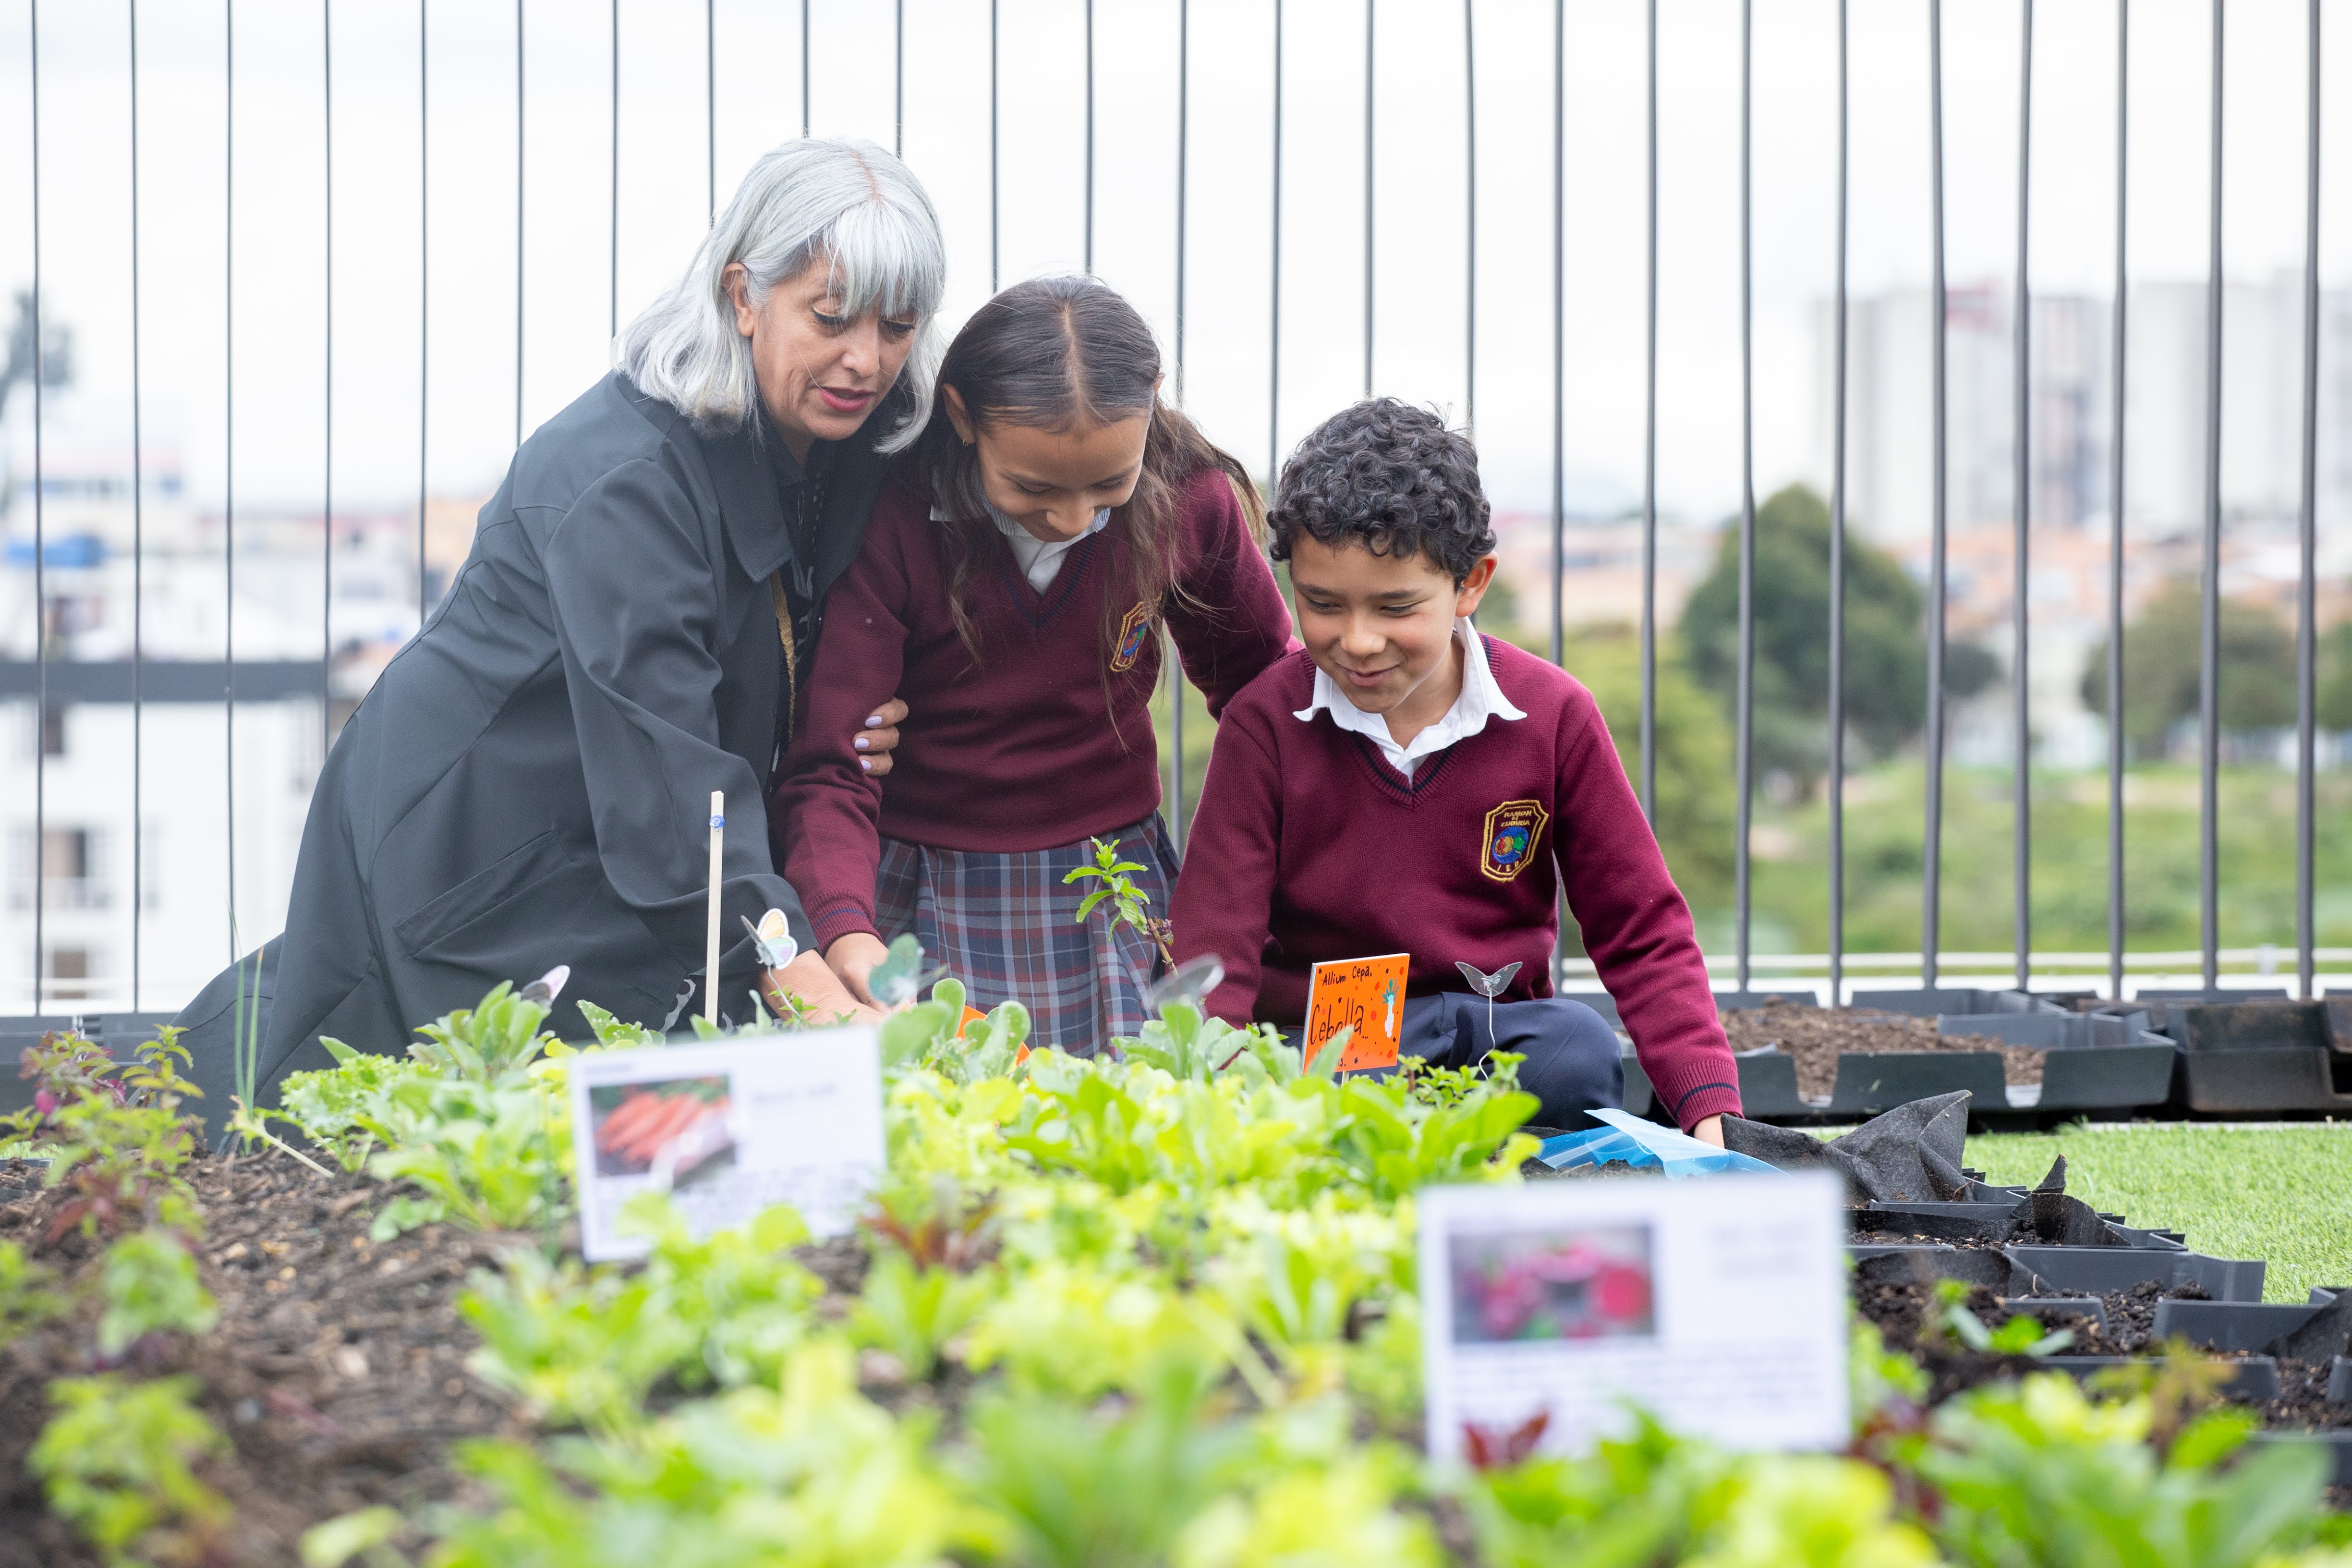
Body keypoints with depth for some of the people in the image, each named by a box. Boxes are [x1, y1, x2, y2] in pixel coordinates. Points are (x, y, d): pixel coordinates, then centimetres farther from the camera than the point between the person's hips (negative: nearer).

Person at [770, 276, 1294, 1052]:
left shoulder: (1190, 499, -9)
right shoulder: (893, 522, -17)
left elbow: (1258, 680, 11)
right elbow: (831, 768, -19)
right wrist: (845, 930, -37)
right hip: (921, 894, -2)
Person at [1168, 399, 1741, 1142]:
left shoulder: (1552, 717, 1)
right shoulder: (1265, 724, -2)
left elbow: (1643, 934, 4)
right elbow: (1211, 952, -5)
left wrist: (1710, 1108, -12)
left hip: (1502, 1037, 2)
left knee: (1580, 1049, -32)